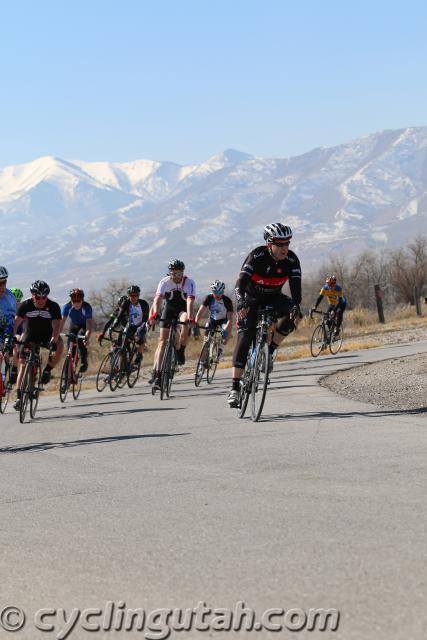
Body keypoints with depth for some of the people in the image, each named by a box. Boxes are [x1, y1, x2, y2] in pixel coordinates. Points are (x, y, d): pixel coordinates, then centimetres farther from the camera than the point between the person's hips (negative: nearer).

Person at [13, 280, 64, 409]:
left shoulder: (53, 306, -22)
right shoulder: (26, 305, -19)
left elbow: (56, 326, -30)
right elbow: (16, 323, -23)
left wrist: (53, 341, -48)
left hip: (47, 336, -1)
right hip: (30, 336, 1)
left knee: (59, 346, -32)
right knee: (22, 364, -9)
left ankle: (47, 370, -9)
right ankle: (19, 396, -4)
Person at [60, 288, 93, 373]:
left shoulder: (87, 307, -35)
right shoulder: (67, 307, -28)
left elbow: (89, 326, -43)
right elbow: (61, 322, -34)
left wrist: (87, 338, -60)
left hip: (84, 325, -3)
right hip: (73, 325, 3)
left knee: (80, 339, -29)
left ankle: (84, 362, -14)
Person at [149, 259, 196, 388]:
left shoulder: (189, 282, -23)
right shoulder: (164, 282, -19)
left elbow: (190, 301, -35)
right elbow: (158, 299, -32)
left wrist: (190, 318, -51)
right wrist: (154, 314, -51)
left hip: (183, 310, -1)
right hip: (169, 309, 1)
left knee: (184, 324, -37)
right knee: (162, 341, -8)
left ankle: (180, 352, -15)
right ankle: (156, 374, -10)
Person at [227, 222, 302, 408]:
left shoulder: (291, 260, -20)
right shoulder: (257, 256, -28)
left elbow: (295, 286, -29)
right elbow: (241, 281, -37)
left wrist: (296, 305, -49)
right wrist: (241, 301, -56)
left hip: (273, 298, 3)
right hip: (251, 299, -3)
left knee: (292, 314, -28)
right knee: (245, 337, -18)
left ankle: (269, 351, -10)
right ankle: (235, 387, -18)